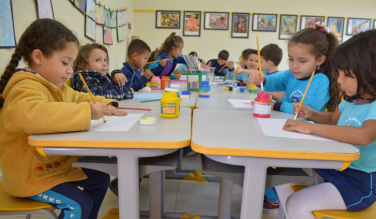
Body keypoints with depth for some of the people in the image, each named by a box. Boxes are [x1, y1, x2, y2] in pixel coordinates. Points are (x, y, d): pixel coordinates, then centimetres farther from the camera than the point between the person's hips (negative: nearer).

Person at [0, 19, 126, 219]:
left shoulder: (55, 86, 5)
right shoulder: (27, 86, -27)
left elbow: (77, 98, 21)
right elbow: (24, 115, -49)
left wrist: (105, 105, 1)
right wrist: (86, 112, -48)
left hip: (57, 163, 9)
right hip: (29, 173, -9)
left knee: (100, 179, 12)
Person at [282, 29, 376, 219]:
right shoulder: (352, 101, 6)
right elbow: (333, 119, 25)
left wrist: (311, 127, -37)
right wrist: (312, 114, 3)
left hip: (359, 182, -8)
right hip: (335, 168, 8)